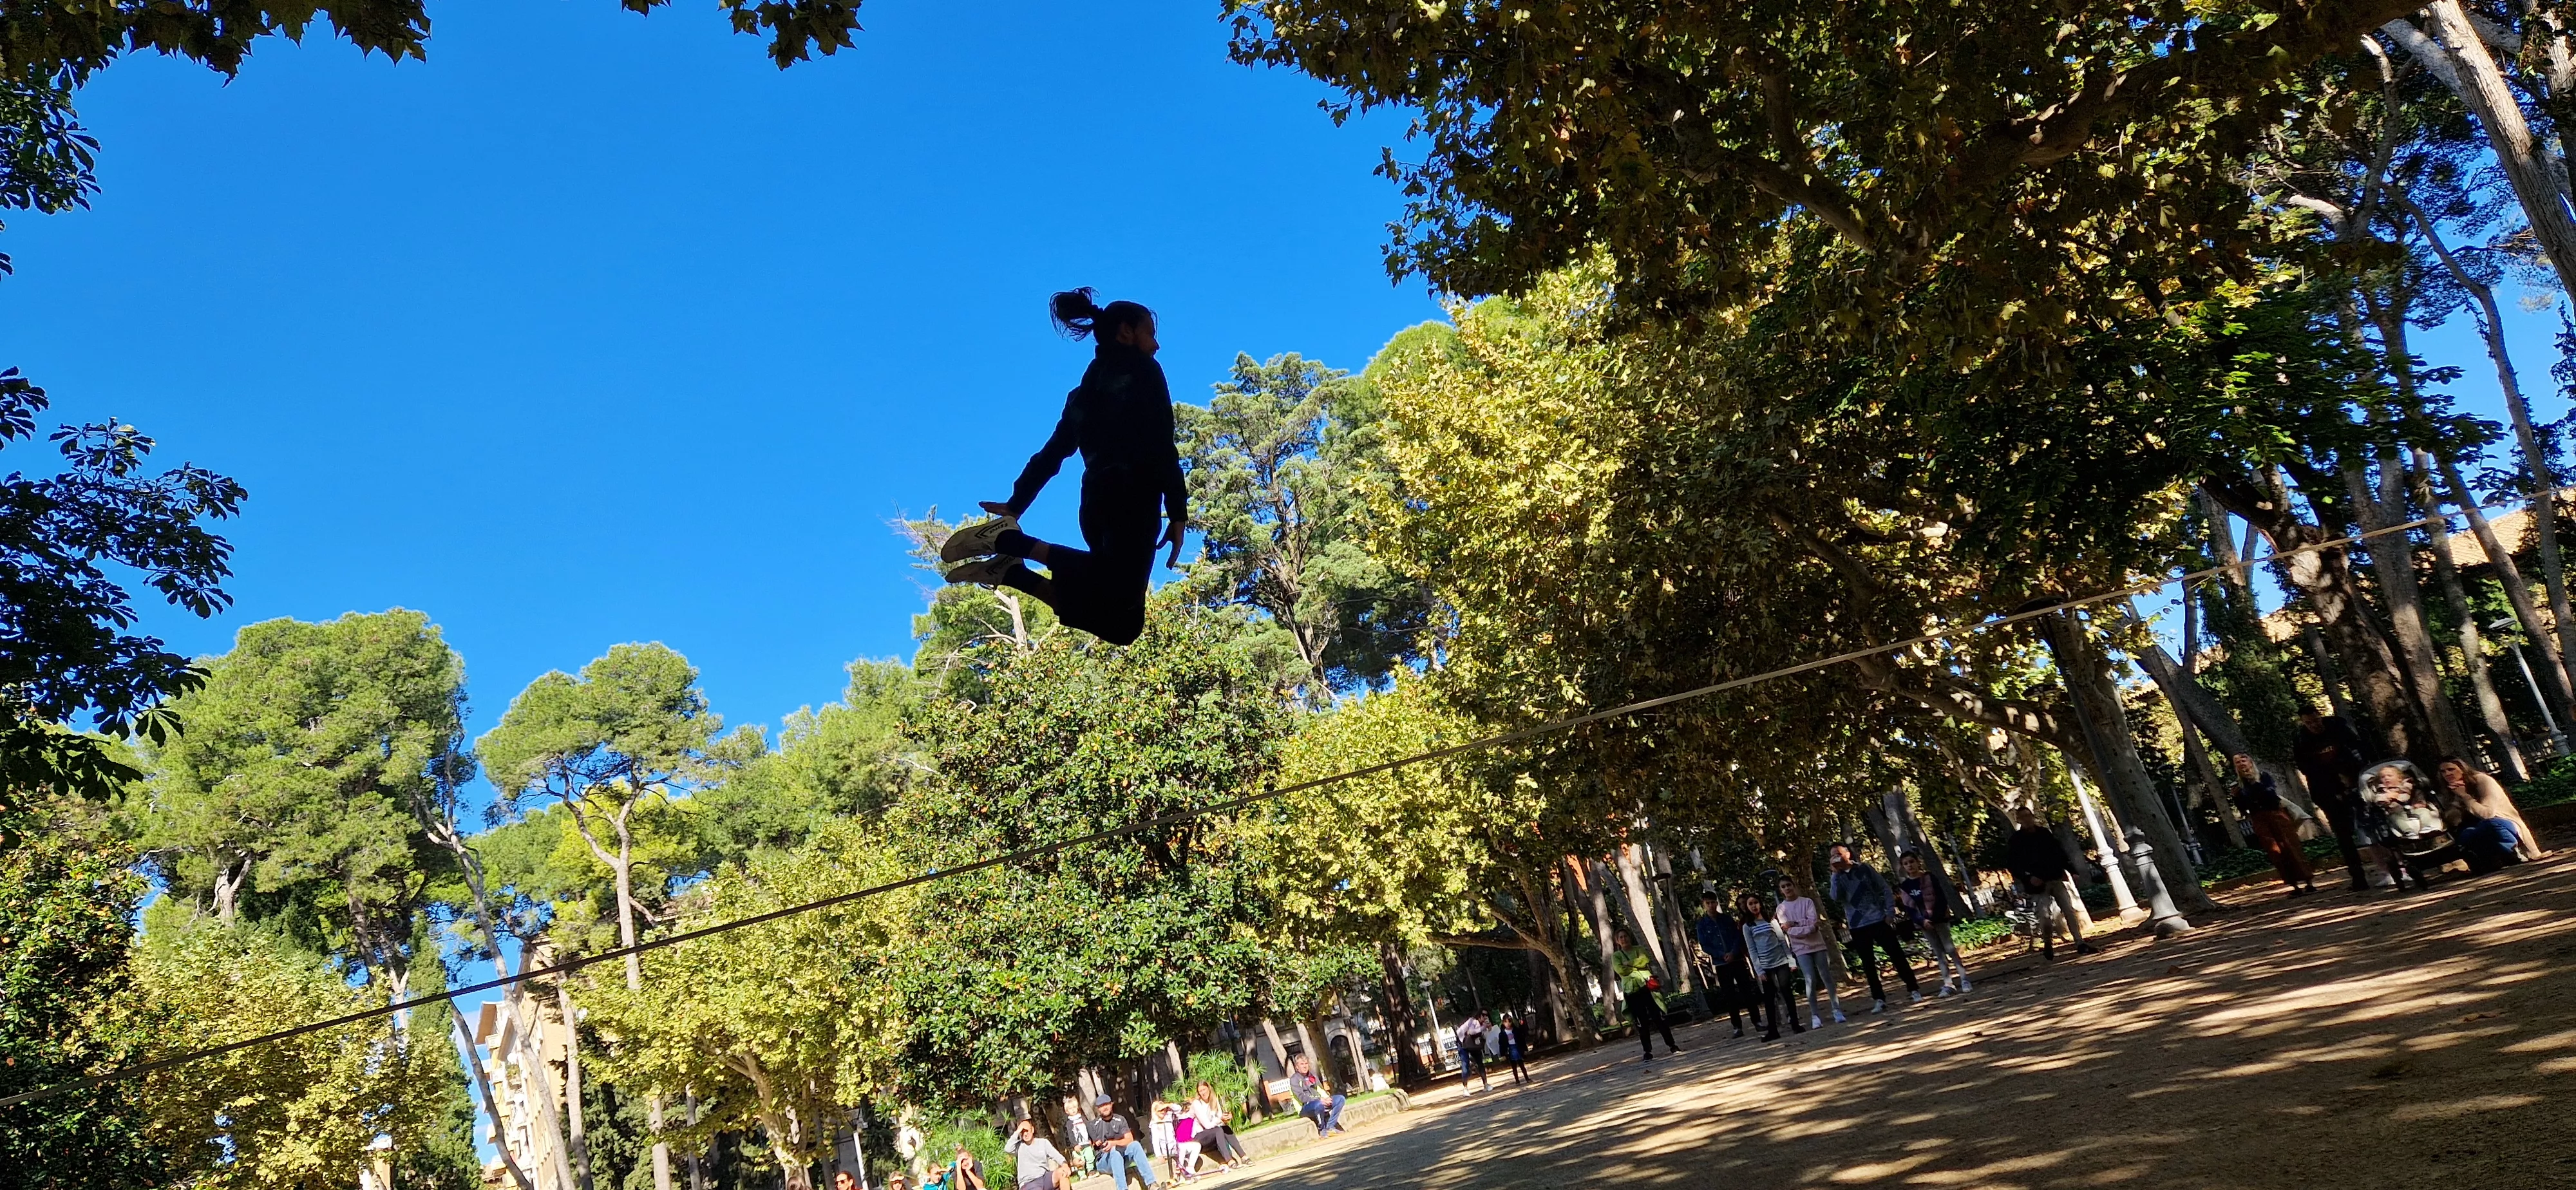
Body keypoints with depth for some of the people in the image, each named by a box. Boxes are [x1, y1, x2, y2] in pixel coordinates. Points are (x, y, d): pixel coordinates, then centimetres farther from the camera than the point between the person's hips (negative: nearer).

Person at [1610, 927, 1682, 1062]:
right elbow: (1620, 970, -9)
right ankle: (1648, 1051, 3)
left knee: (1658, 1017, 0)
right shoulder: (1616, 956, 8)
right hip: (1631, 992, 0)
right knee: (1642, 1022, -1)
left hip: (1646, 987, 0)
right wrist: (1637, 968, -5)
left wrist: (1629, 964, -6)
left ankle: (1672, 1045, 7)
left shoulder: (1639, 949, 11)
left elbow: (1644, 960, -9)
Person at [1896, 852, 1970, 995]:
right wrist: (1922, 921, -15)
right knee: (1938, 953, 5)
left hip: (1939, 919, -2)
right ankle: (1948, 984, 5)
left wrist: (1937, 916, -19)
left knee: (1950, 949, -5)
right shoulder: (1903, 885, 2)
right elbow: (1908, 908, -2)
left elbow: (1942, 898, -8)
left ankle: (1964, 979, -2)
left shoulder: (1930, 878, -3)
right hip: (1924, 923, 2)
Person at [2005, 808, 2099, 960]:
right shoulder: (2015, 840, -2)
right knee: (2045, 915, -11)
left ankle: (2080, 943, 3)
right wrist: (2028, 878, -17)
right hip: (2038, 883, -4)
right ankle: (2048, 944, 11)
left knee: (2070, 909, -1)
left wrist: (2072, 871, 7)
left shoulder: (2044, 833, 9)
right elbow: (2012, 864, -6)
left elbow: (2060, 853, 13)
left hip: (2056, 878, 4)